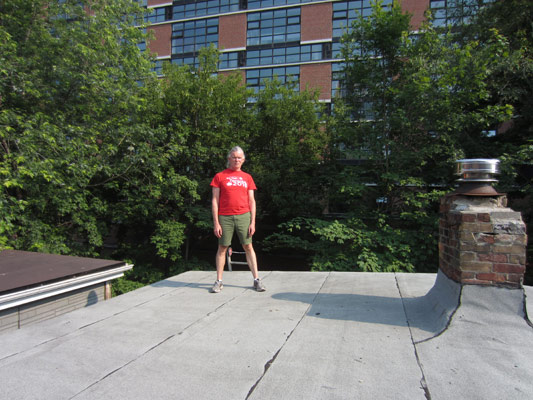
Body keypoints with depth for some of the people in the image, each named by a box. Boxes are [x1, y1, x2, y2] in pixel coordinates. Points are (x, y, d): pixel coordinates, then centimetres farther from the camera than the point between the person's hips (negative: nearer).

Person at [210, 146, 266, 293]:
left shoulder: (247, 177, 12)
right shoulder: (219, 176, 5)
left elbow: (252, 201, 10)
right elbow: (215, 200, 2)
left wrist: (253, 222, 1)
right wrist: (216, 223, -5)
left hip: (243, 216, 1)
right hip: (225, 217, -1)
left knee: (248, 247, 3)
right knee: (222, 248, 5)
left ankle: (256, 279, 9)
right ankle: (219, 281, 15)